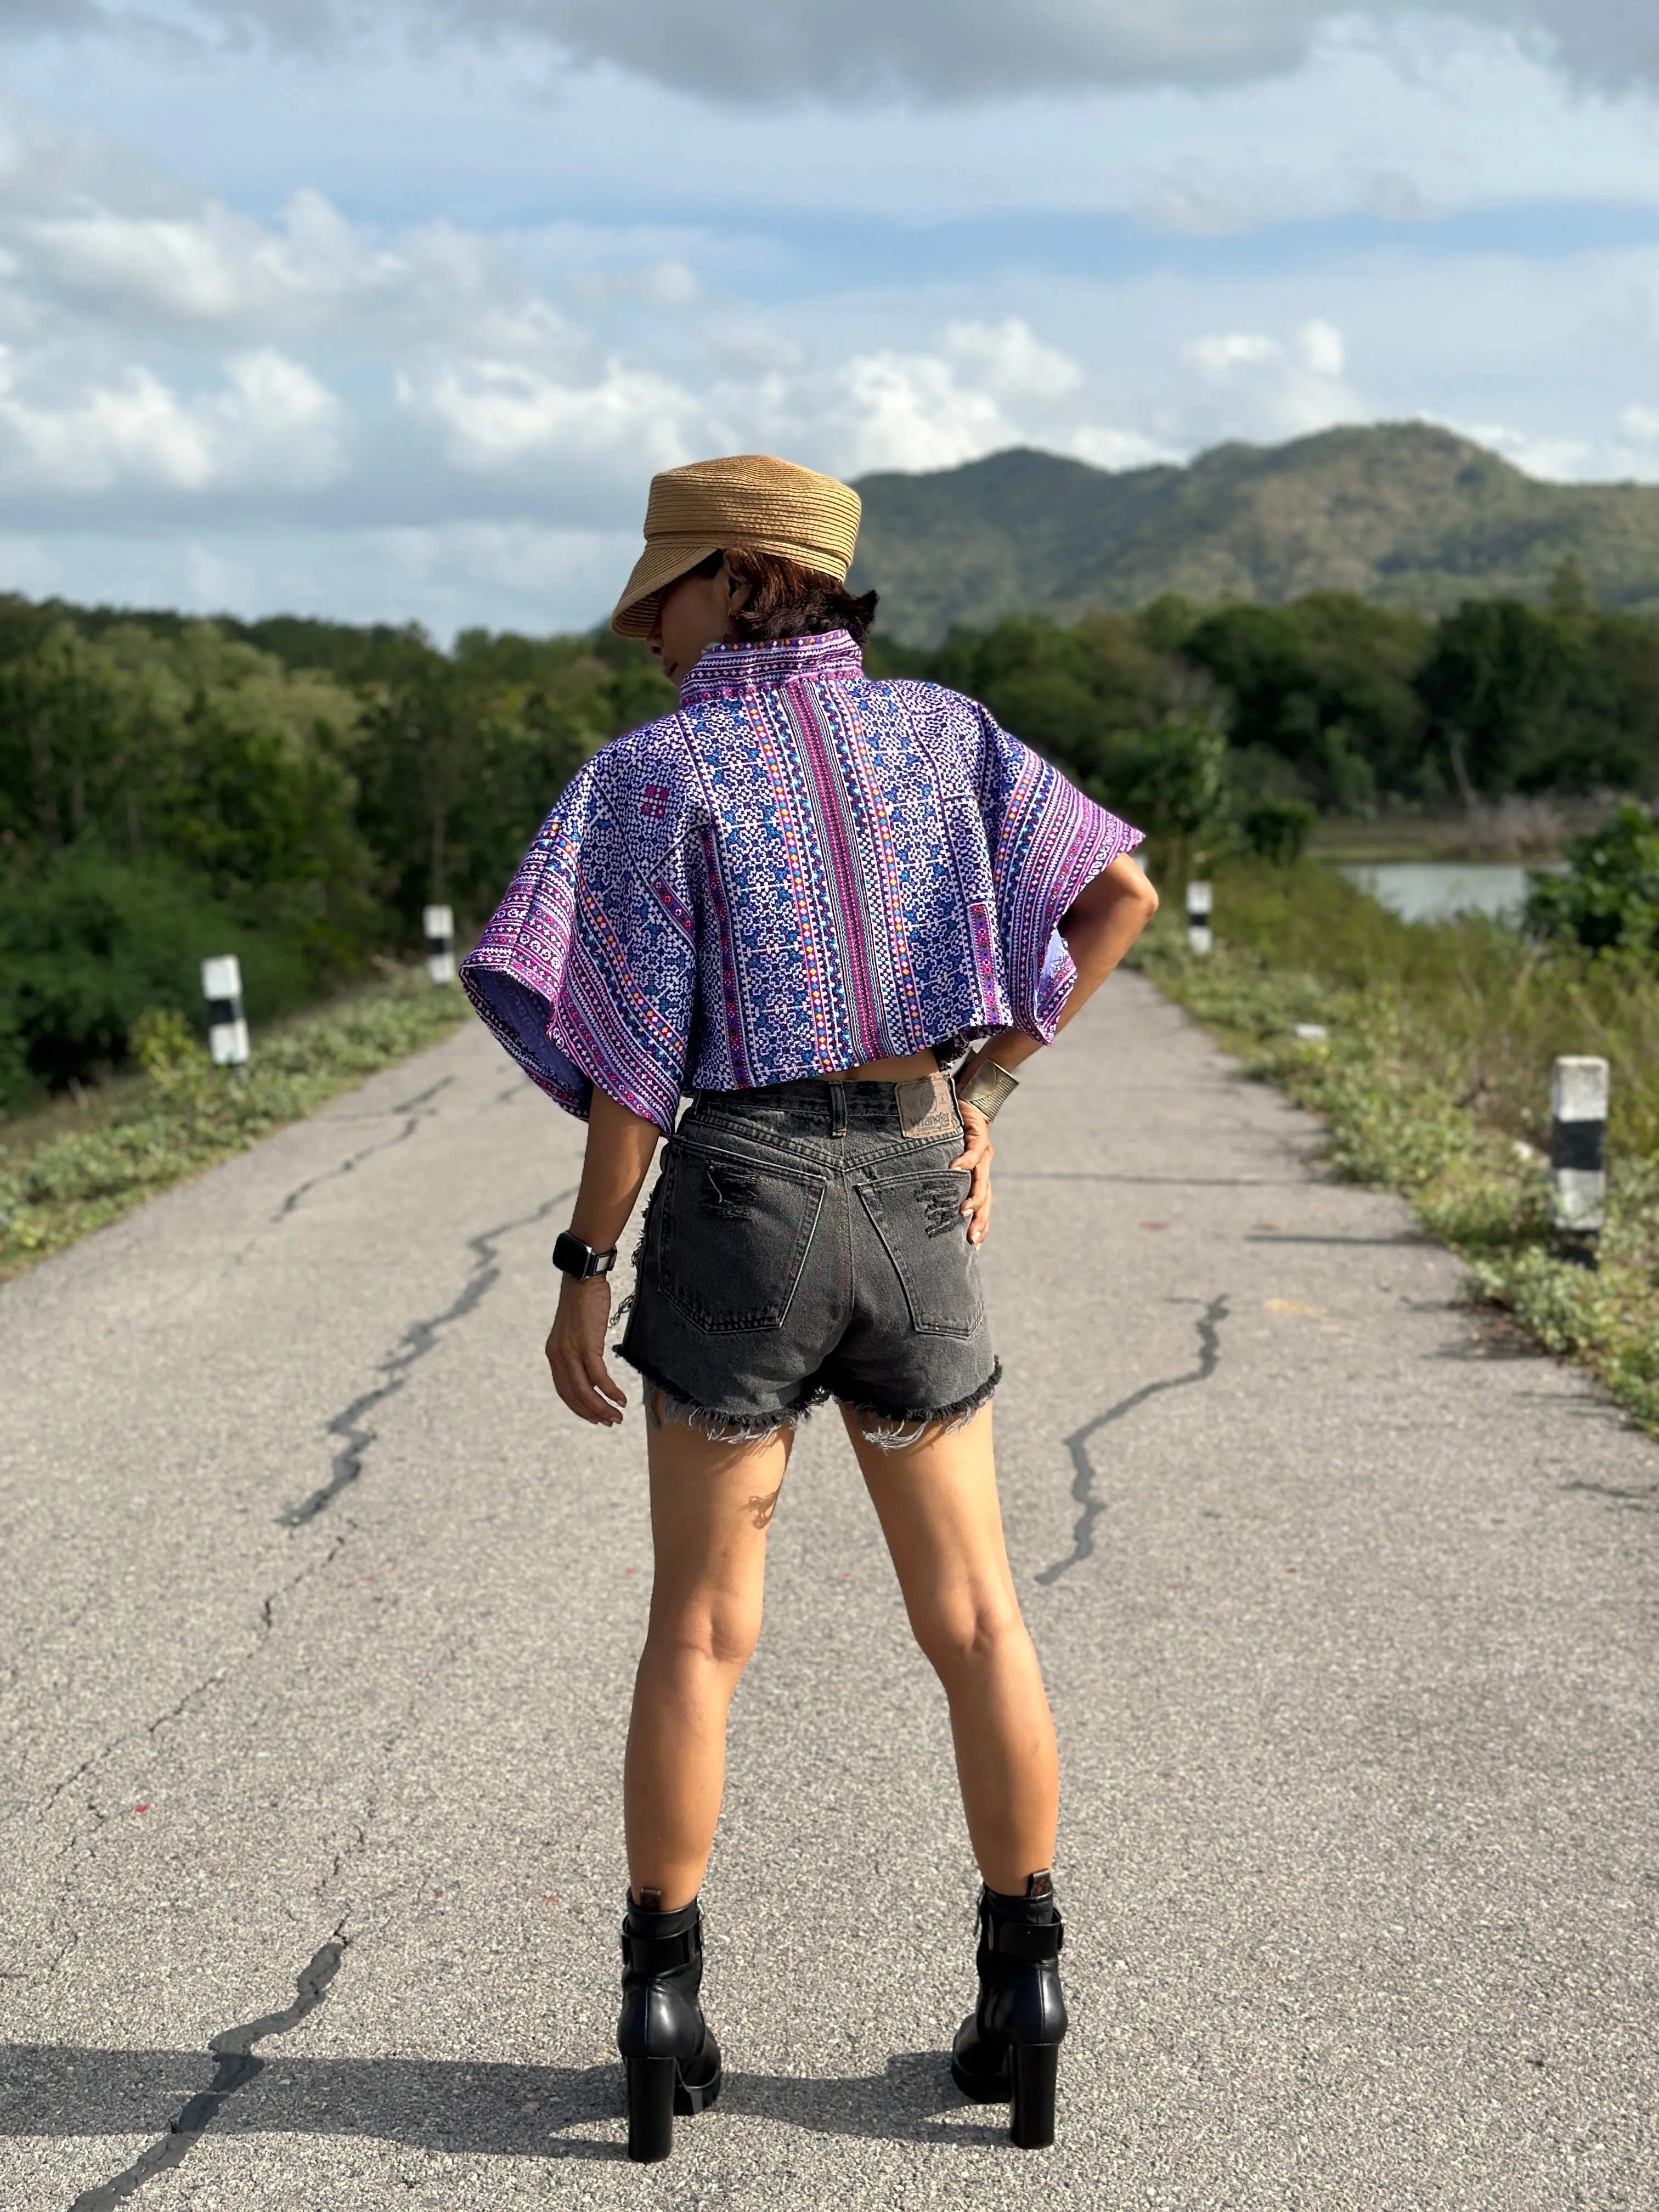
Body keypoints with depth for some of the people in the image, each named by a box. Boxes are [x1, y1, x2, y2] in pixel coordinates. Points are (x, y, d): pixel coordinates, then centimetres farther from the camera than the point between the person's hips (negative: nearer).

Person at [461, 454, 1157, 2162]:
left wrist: (584, 1273, -2)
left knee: (702, 1626, 9)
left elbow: (637, 1050, -9)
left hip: (740, 1192, -2)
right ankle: (1024, 1989, 16)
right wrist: (981, 1082, 6)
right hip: (917, 1194, 3)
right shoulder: (941, 727, 7)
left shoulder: (657, 770, -5)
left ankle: (663, 2001, 13)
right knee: (970, 1611, 12)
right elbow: (1119, 891, 1)